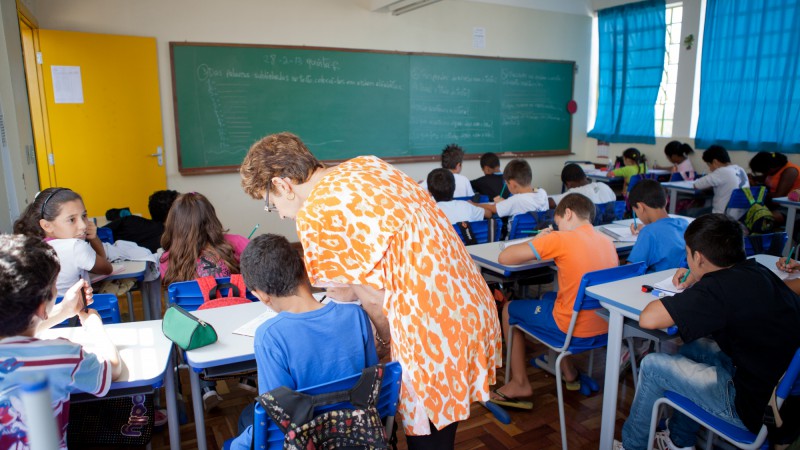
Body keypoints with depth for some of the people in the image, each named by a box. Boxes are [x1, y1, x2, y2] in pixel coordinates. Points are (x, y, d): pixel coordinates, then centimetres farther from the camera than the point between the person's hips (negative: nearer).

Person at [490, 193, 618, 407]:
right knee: (548, 299, 32)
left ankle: (520, 384, 20)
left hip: (572, 330, -7)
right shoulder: (607, 241, 3)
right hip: (605, 328, 7)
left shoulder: (560, 239, -15)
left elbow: (504, 258, -14)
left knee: (510, 309, 16)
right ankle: (569, 372, 34)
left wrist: (536, 240, 2)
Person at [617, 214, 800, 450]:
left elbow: (648, 319, -27)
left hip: (758, 411, -8)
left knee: (652, 366, 0)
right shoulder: (757, 271, 2)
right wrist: (697, 281, 12)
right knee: (694, 346, 21)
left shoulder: (720, 287, -24)